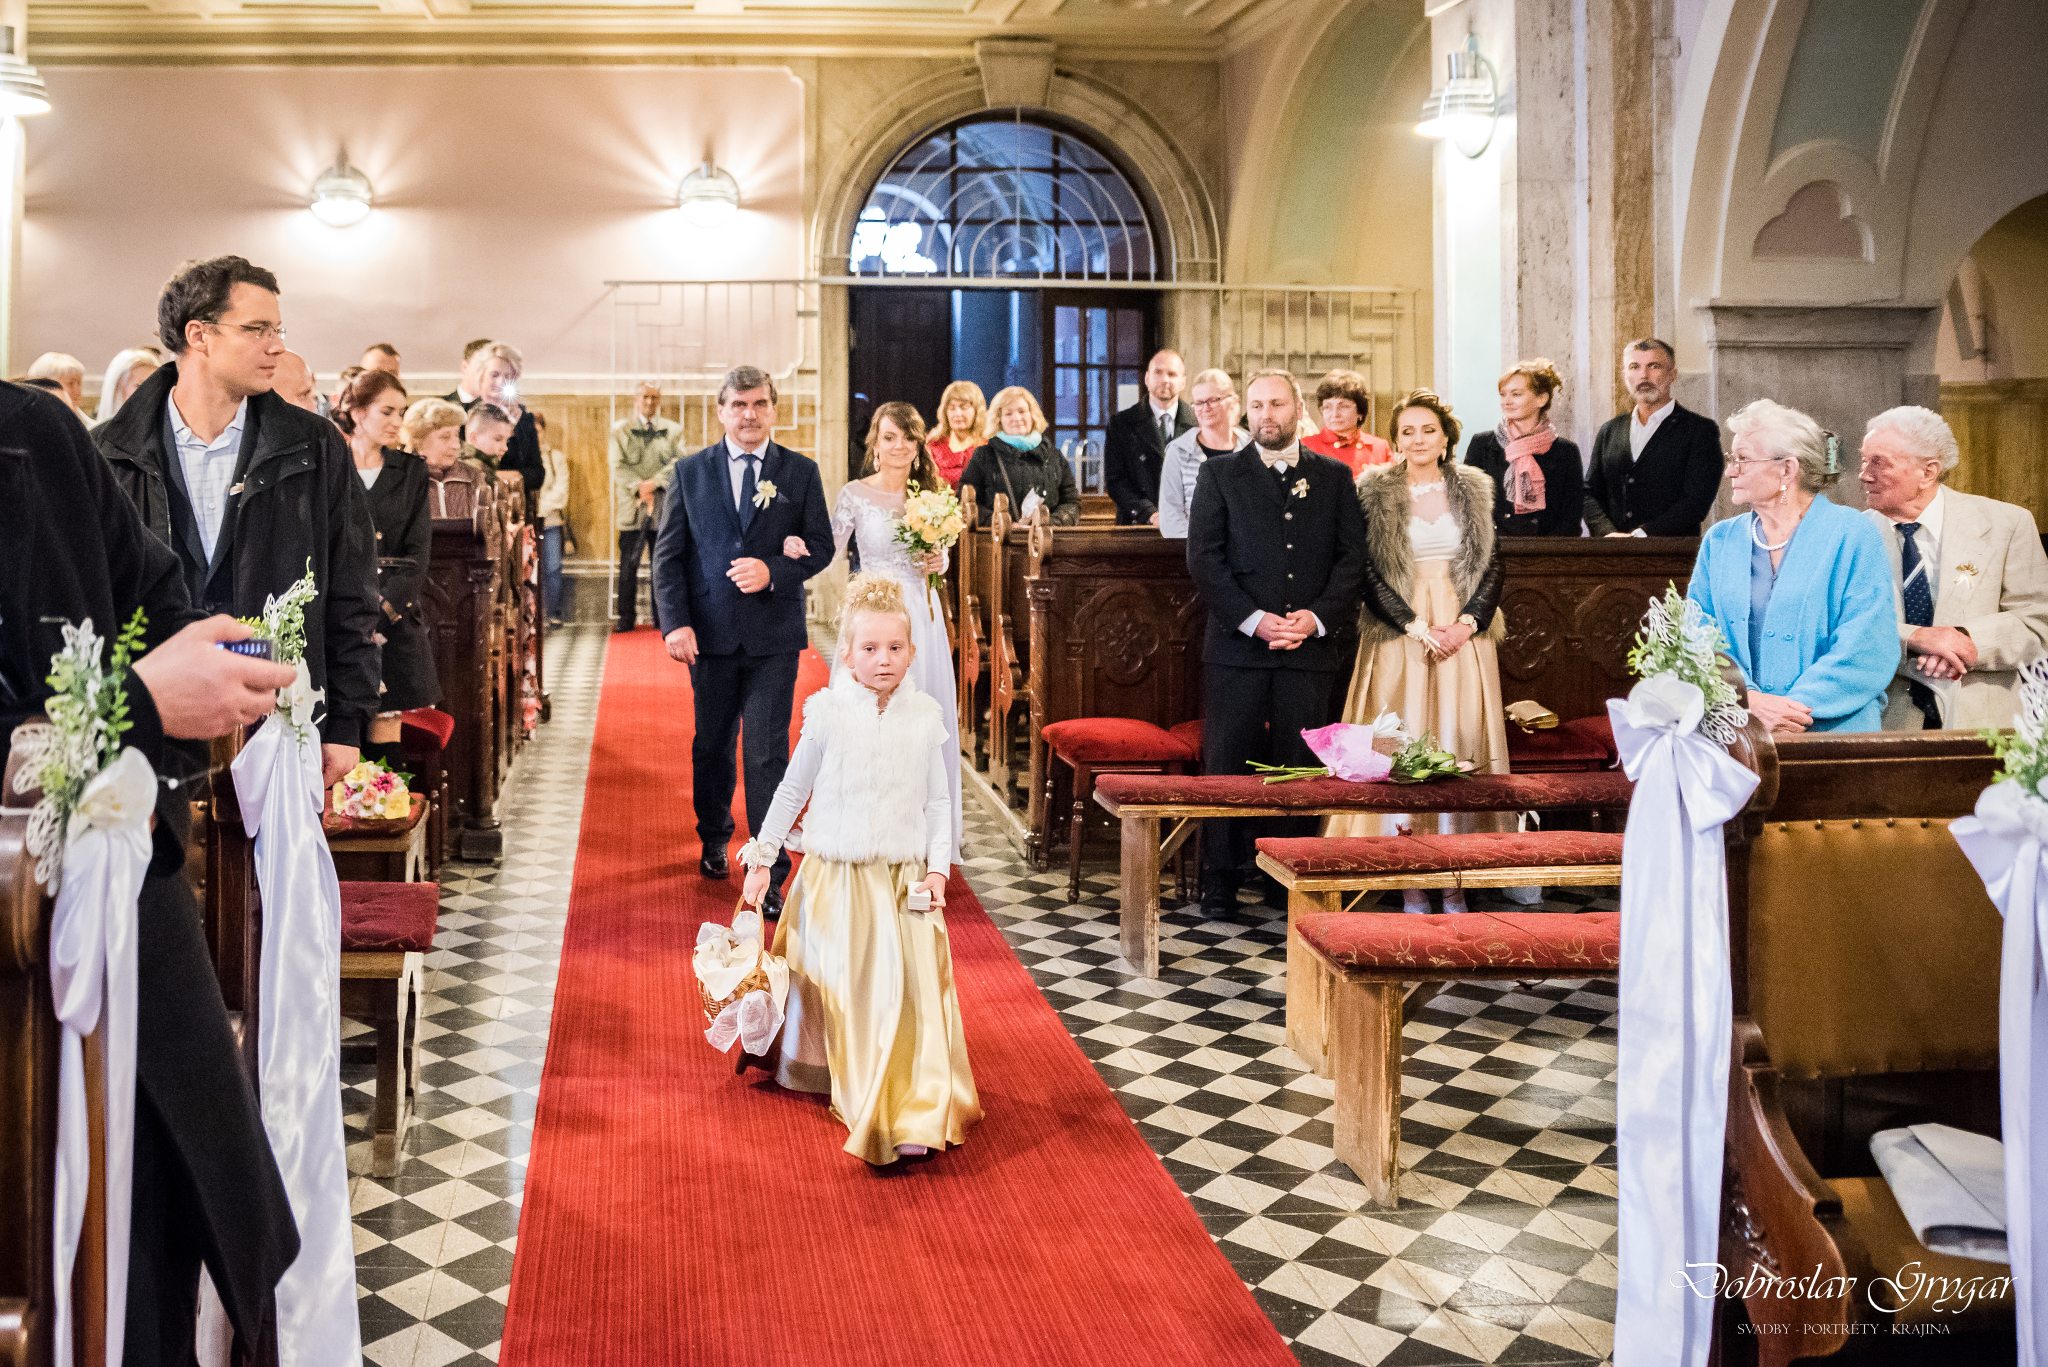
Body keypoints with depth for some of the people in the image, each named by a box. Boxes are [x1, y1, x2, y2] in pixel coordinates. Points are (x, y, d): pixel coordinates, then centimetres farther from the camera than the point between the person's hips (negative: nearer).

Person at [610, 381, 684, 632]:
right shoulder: (620, 430, 9)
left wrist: (655, 483, -15)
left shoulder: (673, 430, 10)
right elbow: (619, 467, -1)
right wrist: (638, 488, -15)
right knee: (628, 567, 0)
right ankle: (626, 618, 6)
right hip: (631, 508, 0)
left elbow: (678, 463, -1)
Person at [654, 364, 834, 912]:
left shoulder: (801, 472, 3)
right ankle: (714, 839, 40)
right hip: (710, 633, 2)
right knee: (711, 745, 16)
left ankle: (769, 873, 0)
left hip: (773, 637, -2)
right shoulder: (690, 471, 5)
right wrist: (674, 622, -9)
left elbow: (821, 546, 3)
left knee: (767, 753, -5)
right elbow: (668, 554, 2)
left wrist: (774, 571, -15)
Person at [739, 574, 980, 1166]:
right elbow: (792, 790, 5)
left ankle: (917, 1117, -5)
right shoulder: (828, 711, -5)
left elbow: (937, 802, 6)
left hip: (904, 880, 1)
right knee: (840, 992, 3)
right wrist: (762, 858, 6)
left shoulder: (925, 715, 0)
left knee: (912, 989, -9)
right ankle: (856, 1098, 19)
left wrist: (937, 868, -3)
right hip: (834, 878, 0)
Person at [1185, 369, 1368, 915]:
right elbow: (1204, 557, -2)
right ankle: (1219, 886, 8)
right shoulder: (1218, 475, 7)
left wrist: (1318, 617, -9)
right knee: (1225, 767, 0)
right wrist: (1254, 620, -12)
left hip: (1311, 646, 1)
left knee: (1300, 769, 3)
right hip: (1236, 645, -1)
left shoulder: (1334, 477, 12)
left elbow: (1353, 556, 6)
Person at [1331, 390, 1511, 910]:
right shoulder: (1375, 492, 3)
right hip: (1399, 636, -2)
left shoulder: (1474, 490, 9)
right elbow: (1369, 572, -2)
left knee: (1460, 745, 0)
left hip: (1463, 633, 2)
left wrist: (1467, 623, -8)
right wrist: (1416, 625, -12)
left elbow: (1492, 564, 7)